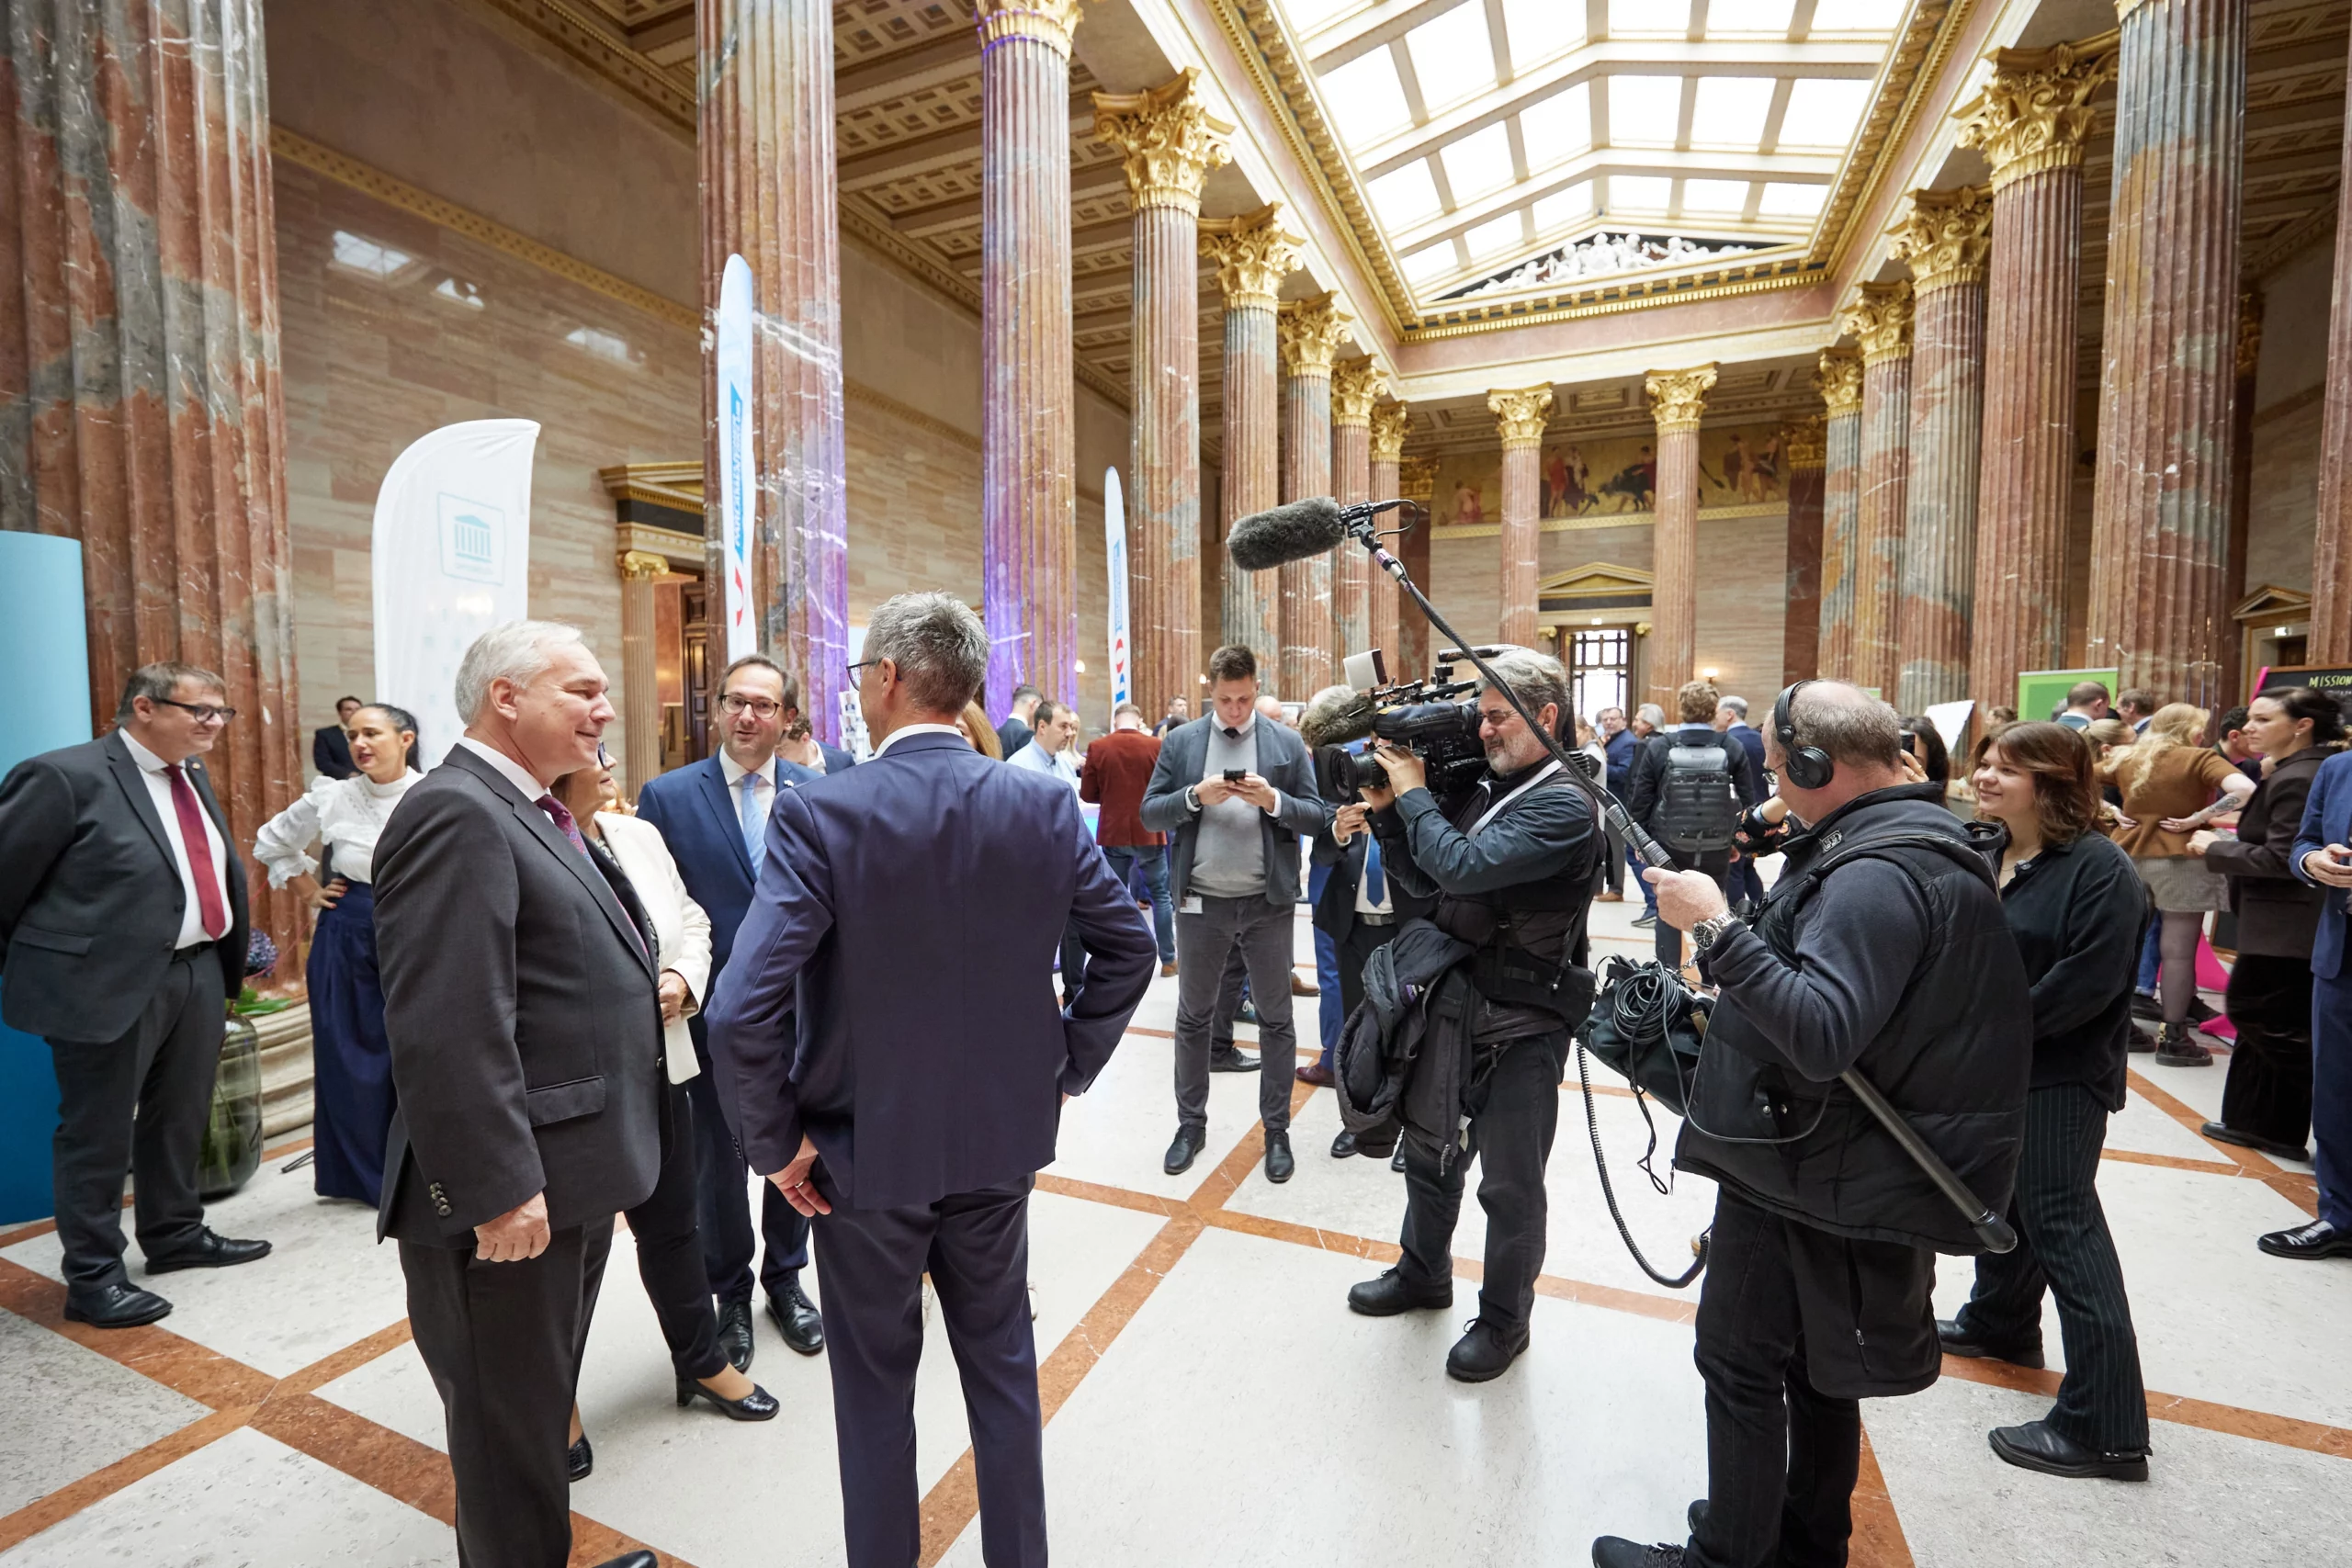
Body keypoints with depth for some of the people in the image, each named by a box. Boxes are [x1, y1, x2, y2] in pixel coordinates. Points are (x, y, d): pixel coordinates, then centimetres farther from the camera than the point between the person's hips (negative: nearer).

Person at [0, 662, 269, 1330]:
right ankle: (93, 1277, 22)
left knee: (180, 1119, 20)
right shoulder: (65, 776, -14)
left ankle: (176, 1235, 37)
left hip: (199, 974, 7)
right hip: (110, 983, -7)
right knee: (98, 1134, 7)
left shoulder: (193, 776, 9)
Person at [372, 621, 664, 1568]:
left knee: (540, 1400, 25)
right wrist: (498, 1189, -24)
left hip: (573, 1182, 10)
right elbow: (447, 1030, -26)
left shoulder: (529, 811, 13)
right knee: (509, 1426, 11)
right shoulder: (456, 813, -19)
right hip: (513, 1201, -10)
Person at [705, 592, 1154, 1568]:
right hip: (1001, 1139, 3)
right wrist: (1068, 1068, 7)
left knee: (876, 1384, 21)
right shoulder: (1045, 805, -10)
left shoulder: (819, 813, -20)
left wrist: (778, 1141, -9)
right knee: (1003, 1364, 23)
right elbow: (1129, 948, -3)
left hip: (867, 1153, -3)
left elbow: (741, 1012, -25)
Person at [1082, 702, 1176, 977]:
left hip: (1112, 832, 1)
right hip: (1148, 832, -1)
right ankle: (1168, 960, 15)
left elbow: (1087, 794, -2)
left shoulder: (1097, 748, -6)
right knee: (1161, 895, 11)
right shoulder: (1156, 746, -8)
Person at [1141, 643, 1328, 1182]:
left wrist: (1273, 800, -18)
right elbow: (1149, 813, 0)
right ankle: (1191, 1123, 29)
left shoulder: (1287, 743, 1)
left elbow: (1317, 816, 0)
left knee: (1276, 1019, 9)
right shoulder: (1180, 741, 3)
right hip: (1199, 903, 1)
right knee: (1193, 1016, 12)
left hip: (1266, 903, 0)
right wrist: (1195, 796, -17)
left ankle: (1277, 1130, 25)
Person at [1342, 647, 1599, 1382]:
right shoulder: (1481, 789, 5)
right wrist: (1388, 812, -4)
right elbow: (1423, 882, 8)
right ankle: (1424, 1274, 46)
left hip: (1521, 1026, -8)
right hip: (1453, 1004, 8)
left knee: (1510, 1184, 12)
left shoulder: (1563, 805, -19)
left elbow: (1461, 867, -30)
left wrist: (1414, 793, -17)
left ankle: (1505, 1317, 35)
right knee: (1430, 1149, 23)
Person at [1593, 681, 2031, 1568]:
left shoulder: (1876, 876, -24)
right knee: (1813, 1356, 23)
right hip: (1836, 1161, 10)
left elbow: (1820, 1035, -34)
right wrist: (1725, 923, 3)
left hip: (1802, 1171, -10)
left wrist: (1714, 926, -32)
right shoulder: (1913, 835, 8)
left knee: (1740, 1361, 5)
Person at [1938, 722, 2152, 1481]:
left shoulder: (2100, 869, -17)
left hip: (2060, 1077, -8)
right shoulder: (1985, 855, 5)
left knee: (2063, 1229, -5)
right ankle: (2001, 1322, 43)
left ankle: (2105, 1425, 5)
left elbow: (2087, 983, -21)